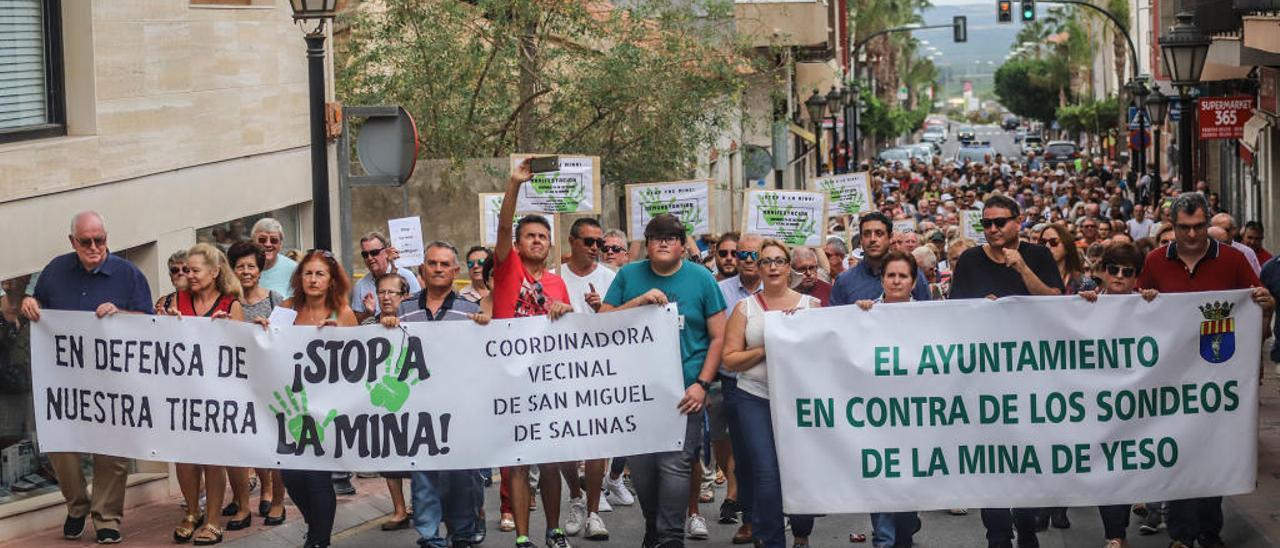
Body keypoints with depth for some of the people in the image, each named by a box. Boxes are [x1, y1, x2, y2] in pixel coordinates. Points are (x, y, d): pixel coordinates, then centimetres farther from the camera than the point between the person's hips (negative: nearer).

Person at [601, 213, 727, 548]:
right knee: (640, 466, 8)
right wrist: (639, 301, -11)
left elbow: (719, 336, 2)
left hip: (683, 392, -3)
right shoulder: (629, 276, 8)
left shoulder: (701, 279, 3)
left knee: (674, 465, -10)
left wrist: (702, 384, -7)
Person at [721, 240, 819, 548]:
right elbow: (730, 360, 1)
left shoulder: (810, 304, 7)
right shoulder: (745, 307, 6)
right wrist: (765, 350, -12)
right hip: (756, 398, -1)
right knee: (767, 473, -8)